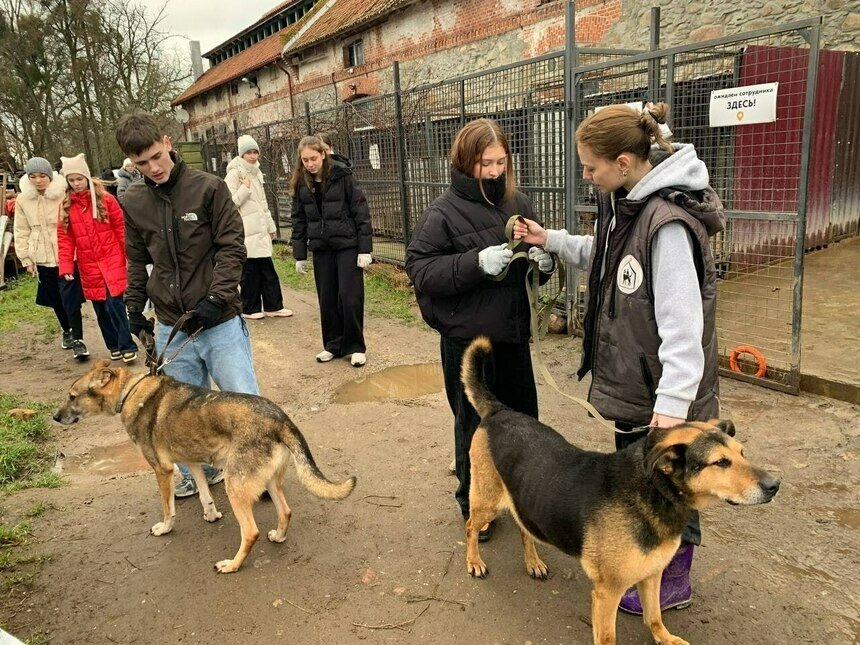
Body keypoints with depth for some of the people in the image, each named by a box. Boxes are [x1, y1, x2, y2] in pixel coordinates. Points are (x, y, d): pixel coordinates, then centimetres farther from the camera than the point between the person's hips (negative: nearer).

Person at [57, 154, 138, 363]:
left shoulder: (105, 199, -4)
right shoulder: (66, 206, 4)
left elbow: (121, 228, -2)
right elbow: (64, 238, 3)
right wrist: (66, 267, -5)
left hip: (112, 261, -4)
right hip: (88, 267, 4)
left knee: (114, 304, -10)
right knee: (100, 309, 10)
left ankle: (127, 346, 0)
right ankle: (114, 345, 22)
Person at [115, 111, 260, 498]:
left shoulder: (208, 188, -7)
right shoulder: (134, 202, 5)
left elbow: (232, 246, -9)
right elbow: (137, 261, 16)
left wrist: (216, 298, -17)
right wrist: (134, 308, 14)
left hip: (221, 320, -4)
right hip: (171, 327, 4)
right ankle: (198, 472, 33)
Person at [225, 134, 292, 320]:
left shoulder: (256, 172, 16)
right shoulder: (234, 174, -8)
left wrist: (271, 226, 20)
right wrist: (245, 188, -18)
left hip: (260, 230, 7)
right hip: (246, 233, -7)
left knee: (267, 269, 8)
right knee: (250, 271, 0)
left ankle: (273, 306, 15)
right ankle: (250, 309, 12)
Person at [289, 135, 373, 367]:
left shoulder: (342, 176, -9)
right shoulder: (301, 184, 4)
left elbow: (361, 212, -9)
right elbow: (299, 220, 10)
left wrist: (365, 249, -13)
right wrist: (300, 255, 9)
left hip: (347, 245, -4)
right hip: (321, 248, 4)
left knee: (350, 297, -4)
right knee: (326, 300, 8)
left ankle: (355, 346, 11)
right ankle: (333, 344, 22)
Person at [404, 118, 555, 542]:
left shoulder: (517, 202, 4)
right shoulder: (444, 211, -10)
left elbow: (538, 260, 14)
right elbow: (419, 269, -15)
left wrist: (544, 260, -10)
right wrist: (477, 262, -27)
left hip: (513, 332, 5)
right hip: (466, 337, -5)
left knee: (523, 416, 18)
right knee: (475, 423, 10)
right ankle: (473, 502, 31)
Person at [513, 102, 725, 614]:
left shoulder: (669, 221, -27)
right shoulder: (627, 202, 2)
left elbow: (682, 322, -28)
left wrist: (671, 403, -28)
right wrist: (551, 240, 9)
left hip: (662, 385, -9)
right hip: (633, 376, 9)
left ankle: (674, 582, 33)